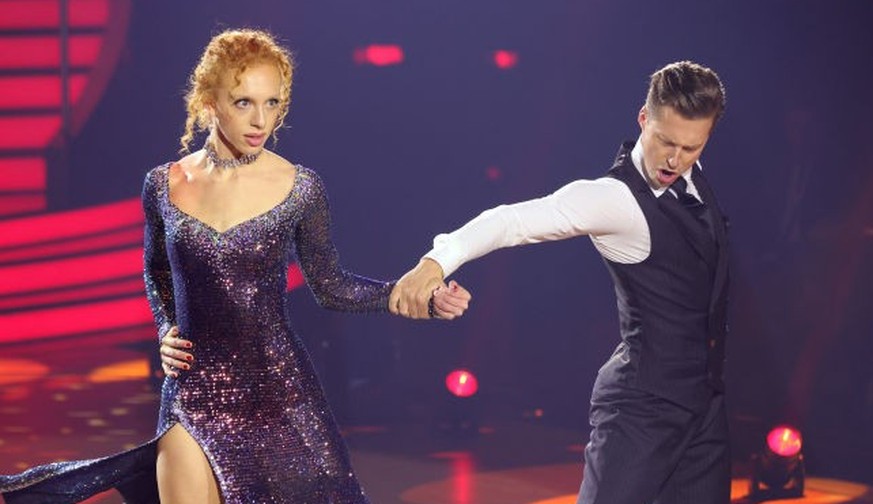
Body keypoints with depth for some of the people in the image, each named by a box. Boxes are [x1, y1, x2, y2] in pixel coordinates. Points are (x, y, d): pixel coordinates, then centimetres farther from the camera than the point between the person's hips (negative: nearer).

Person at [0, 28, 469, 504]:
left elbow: (329, 285, 5)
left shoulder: (299, 188, -5)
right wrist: (166, 330, 3)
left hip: (278, 390, -1)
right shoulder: (164, 185, 1)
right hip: (192, 390, 1)